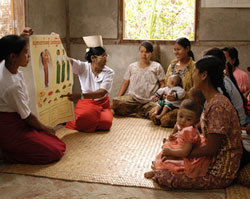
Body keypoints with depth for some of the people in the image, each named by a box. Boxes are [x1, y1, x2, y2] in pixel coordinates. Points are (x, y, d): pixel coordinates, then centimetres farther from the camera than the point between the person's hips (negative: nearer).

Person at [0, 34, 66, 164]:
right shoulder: (13, 86, -31)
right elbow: (27, 117, -17)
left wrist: (21, 38, 8)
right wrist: (45, 128, -1)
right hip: (11, 128, -9)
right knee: (54, 152, -10)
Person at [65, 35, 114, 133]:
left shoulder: (109, 72, -11)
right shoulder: (83, 67, -8)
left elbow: (102, 92, -25)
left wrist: (81, 96, -40)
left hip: (102, 104, 1)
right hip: (85, 103, -1)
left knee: (105, 123, -28)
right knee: (82, 122, -30)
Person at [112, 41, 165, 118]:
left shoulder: (157, 67, 11)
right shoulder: (132, 67, 16)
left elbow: (162, 84, 8)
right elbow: (125, 83, 16)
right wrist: (118, 98, 3)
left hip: (150, 100, -1)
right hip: (133, 98, 2)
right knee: (116, 102, -30)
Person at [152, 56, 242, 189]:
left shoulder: (217, 105, -26)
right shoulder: (211, 101, 5)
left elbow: (211, 149, -24)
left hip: (219, 173, -9)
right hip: (212, 160, 9)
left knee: (161, 176, -16)